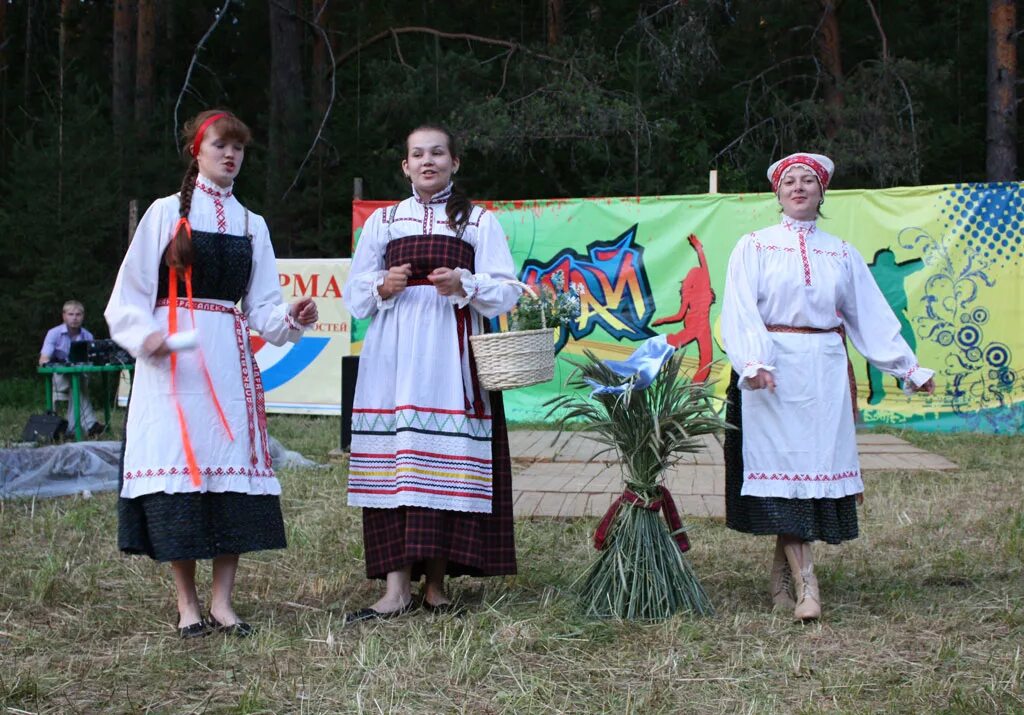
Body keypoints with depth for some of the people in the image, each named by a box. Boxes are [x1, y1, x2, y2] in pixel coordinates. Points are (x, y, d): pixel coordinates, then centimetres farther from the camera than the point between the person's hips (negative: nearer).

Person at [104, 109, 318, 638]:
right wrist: (145, 335, -17)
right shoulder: (165, 213, 6)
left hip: (230, 357, 3)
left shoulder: (252, 225, 17)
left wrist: (291, 318, -9)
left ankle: (222, 600, 1)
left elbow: (262, 307, 12)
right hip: (172, 356, -3)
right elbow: (130, 292, 1)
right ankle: (187, 603, 0)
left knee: (232, 463, -4)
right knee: (180, 462, -7)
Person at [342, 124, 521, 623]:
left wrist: (464, 285, -15)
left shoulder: (478, 222, 12)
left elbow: (506, 292, 3)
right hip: (393, 359, 2)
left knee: (446, 466, -6)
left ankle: (435, 582, 2)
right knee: (393, 463, -7)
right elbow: (354, 296, 15)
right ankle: (396, 587, -8)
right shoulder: (383, 221, 18)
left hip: (451, 358, -1)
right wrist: (382, 287, -6)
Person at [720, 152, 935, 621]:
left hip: (825, 372, 3)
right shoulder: (754, 247, 6)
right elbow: (740, 312, -5)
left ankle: (782, 573, 11)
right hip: (773, 372, -3)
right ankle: (805, 584, -15)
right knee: (782, 465, -10)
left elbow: (872, 316, 15)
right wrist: (752, 362, -21)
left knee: (817, 466, -1)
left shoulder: (842, 254, 16)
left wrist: (908, 368, 9)